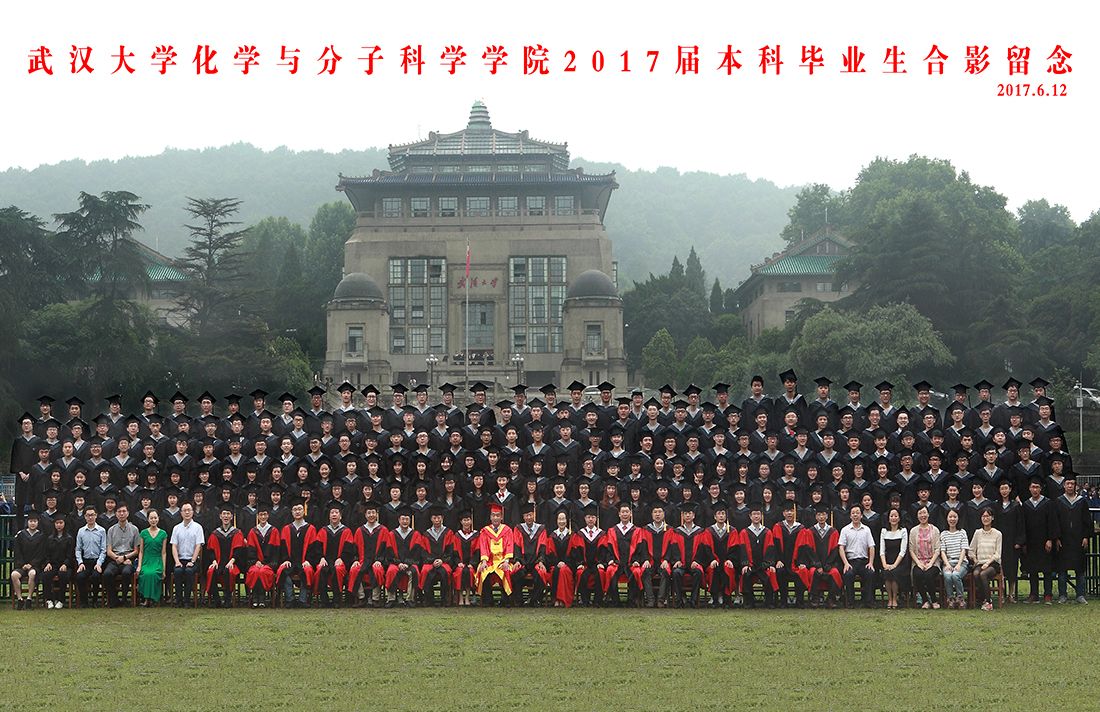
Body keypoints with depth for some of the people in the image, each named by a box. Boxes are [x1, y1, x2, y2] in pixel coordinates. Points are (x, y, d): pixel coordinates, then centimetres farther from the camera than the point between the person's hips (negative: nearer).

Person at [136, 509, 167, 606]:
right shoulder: (143, 533, 10)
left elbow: (164, 553, 8)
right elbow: (141, 551, 10)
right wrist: (139, 566, -2)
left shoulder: (163, 534, 9)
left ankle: (152, 598, -22)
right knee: (146, 574, -33)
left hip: (157, 561, 0)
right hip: (146, 561, 0)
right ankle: (146, 597, -23)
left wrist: (164, 569, 0)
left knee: (153, 574, -34)